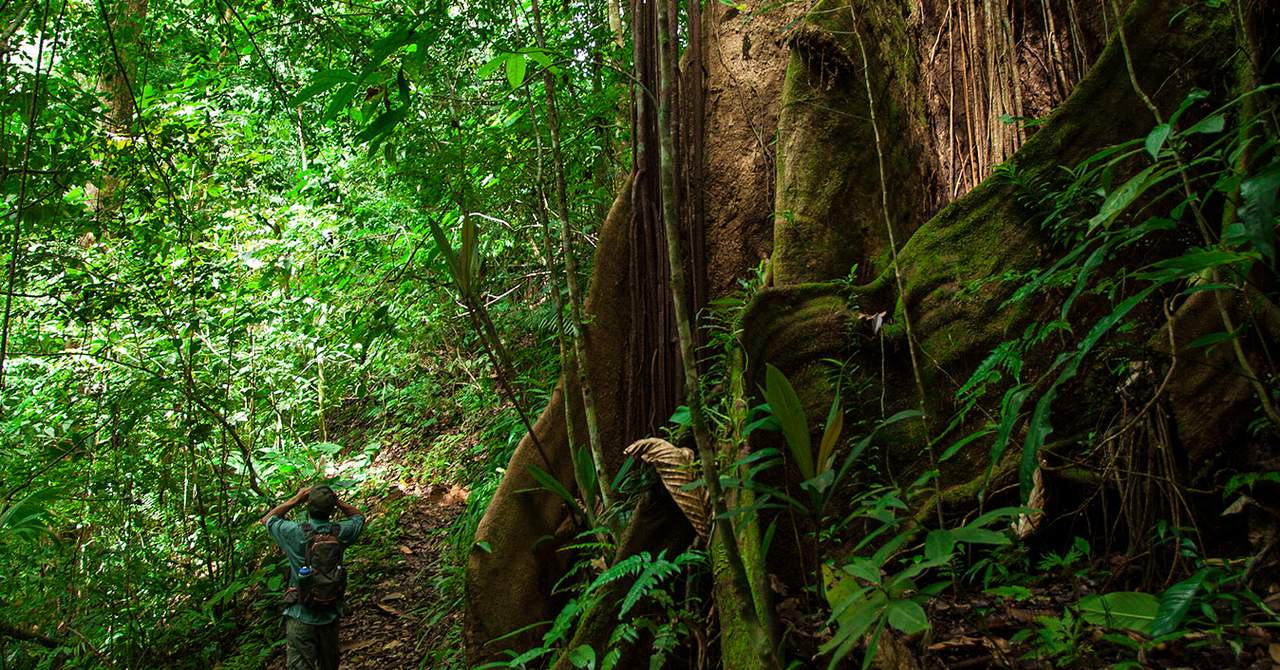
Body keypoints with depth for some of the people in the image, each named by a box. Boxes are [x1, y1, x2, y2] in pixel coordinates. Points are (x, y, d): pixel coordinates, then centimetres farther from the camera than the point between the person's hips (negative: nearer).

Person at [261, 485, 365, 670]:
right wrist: (337, 502, 2)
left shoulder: (295, 533, -16)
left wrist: (296, 499, 2)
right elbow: (359, 516, 14)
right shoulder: (339, 532, -9)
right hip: (331, 615, 3)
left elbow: (267, 519, 4)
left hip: (301, 618, -3)